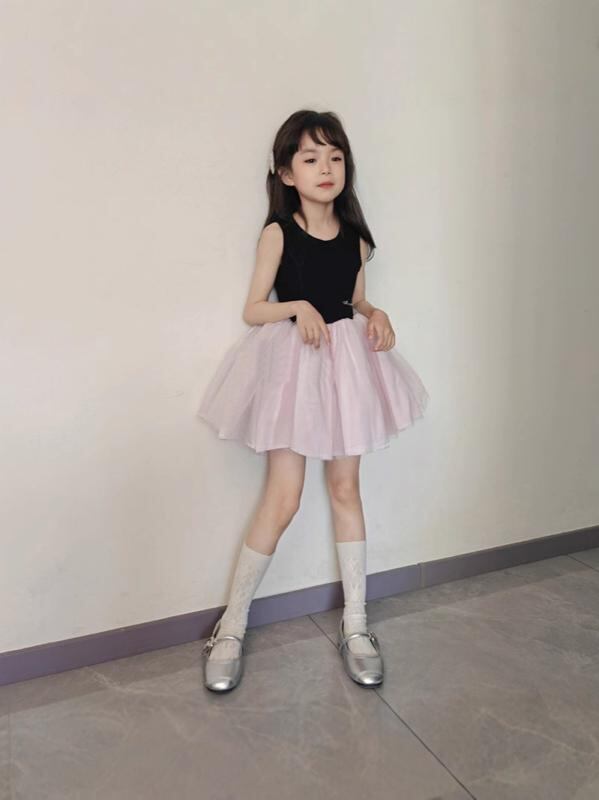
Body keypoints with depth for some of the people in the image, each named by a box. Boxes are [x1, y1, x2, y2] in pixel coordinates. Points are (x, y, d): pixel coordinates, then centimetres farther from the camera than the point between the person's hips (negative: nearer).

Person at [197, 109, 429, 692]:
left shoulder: (355, 237, 4)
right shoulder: (278, 233, -6)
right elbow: (253, 311, -5)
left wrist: (377, 316, -6)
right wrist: (297, 307, -22)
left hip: (346, 360, 4)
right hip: (293, 362, -4)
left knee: (345, 488, 9)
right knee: (282, 501, -4)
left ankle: (354, 623, 23)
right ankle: (231, 626, 15)